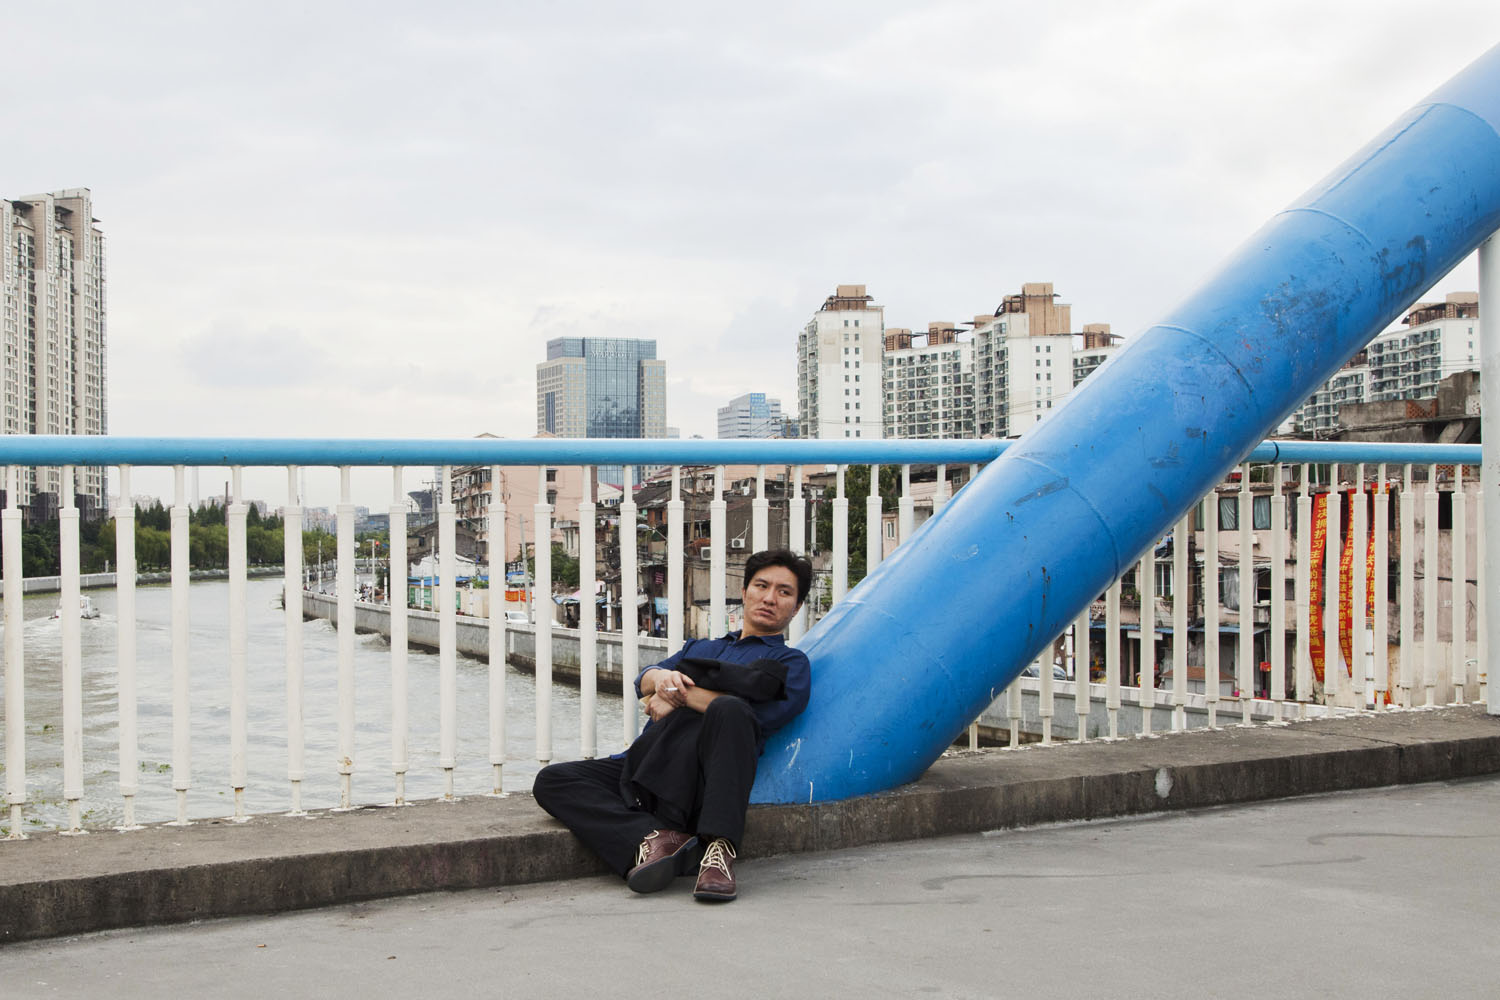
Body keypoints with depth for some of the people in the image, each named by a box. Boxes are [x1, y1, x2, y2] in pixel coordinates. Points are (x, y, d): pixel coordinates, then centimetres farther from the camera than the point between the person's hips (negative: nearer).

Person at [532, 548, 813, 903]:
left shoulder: (790, 662, 18)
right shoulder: (700, 647, 34)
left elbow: (763, 713, -5)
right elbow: (644, 682, 15)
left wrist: (683, 695, -3)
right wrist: (661, 677, -10)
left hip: (700, 778, -5)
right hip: (642, 765, 6)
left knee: (730, 709, -37)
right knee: (552, 780, -18)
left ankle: (719, 847, -40)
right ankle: (653, 837, -35)